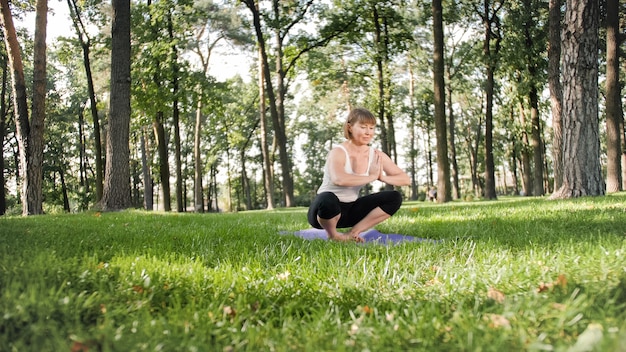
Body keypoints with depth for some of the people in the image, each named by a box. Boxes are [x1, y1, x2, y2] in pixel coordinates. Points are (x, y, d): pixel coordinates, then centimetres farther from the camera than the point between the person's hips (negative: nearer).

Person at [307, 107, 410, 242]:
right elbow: (339, 179, -41)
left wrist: (383, 177, -22)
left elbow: (406, 179, -2)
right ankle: (333, 235, -8)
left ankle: (352, 234, -4)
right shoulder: (338, 152, -19)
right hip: (326, 208, -6)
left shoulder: (376, 156, -1)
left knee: (395, 198, -6)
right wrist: (371, 177, -30)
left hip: (350, 210, 6)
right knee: (327, 199, -41)